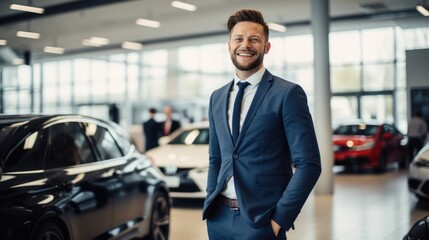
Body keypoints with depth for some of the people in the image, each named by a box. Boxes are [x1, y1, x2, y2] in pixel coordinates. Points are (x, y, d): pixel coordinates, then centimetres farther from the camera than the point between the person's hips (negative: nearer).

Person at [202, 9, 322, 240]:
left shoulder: (288, 93, -8)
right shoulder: (217, 98, 10)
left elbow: (308, 164, -11)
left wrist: (280, 217, -15)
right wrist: (211, 204, 6)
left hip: (261, 221, -5)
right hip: (218, 219, 5)